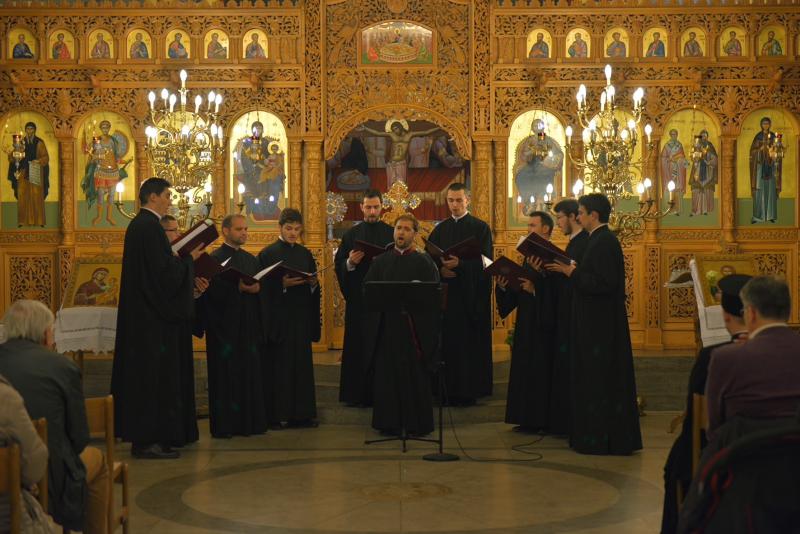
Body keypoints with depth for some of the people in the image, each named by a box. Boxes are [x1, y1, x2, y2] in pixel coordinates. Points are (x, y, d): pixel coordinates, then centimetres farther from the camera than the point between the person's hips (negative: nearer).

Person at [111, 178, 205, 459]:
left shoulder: (138, 224, 15)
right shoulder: (150, 226, -16)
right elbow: (163, 269, -21)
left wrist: (180, 259, 14)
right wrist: (189, 259, -7)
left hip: (140, 315, 10)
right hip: (154, 317, -10)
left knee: (142, 372, 12)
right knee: (154, 372, -5)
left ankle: (140, 436, 18)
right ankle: (148, 439, -2)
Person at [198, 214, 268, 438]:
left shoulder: (251, 259, 16)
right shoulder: (215, 258, -4)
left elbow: (258, 287, 15)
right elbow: (213, 291, -14)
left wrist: (257, 287, -7)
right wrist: (238, 288, -23)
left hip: (249, 326, 6)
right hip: (225, 326, -6)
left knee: (250, 372, 5)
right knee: (226, 375, -4)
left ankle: (250, 421, 11)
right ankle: (224, 425, 1)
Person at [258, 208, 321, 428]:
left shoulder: (305, 254, 12)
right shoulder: (268, 254, -3)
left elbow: (314, 287, 15)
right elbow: (263, 286, -8)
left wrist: (313, 283, -7)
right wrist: (283, 284, -22)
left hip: (301, 317, 5)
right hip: (278, 317, -5)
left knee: (302, 363, 6)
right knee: (279, 364, -3)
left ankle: (302, 412, 11)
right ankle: (279, 414, 3)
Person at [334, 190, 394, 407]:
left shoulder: (392, 233, 6)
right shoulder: (351, 234, 8)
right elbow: (339, 265, 3)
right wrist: (350, 263, -16)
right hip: (358, 298, 1)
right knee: (358, 346, 2)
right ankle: (357, 394, 7)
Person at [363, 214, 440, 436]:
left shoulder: (424, 262, 1)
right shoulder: (380, 261, 11)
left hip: (415, 327, -3)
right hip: (386, 326, 3)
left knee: (415, 375, 2)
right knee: (387, 374, 5)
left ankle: (417, 424, 11)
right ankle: (390, 423, 13)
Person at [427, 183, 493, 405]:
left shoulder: (481, 228, 2)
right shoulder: (440, 229, 14)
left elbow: (485, 262, -7)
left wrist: (460, 264, -21)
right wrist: (440, 269, -11)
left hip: (472, 295, -3)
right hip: (446, 293, 3)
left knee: (471, 342, -3)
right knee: (448, 342, 1)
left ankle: (469, 391, 3)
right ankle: (448, 389, 7)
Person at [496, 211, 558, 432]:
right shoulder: (530, 255, 14)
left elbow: (555, 290, -19)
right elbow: (521, 283, 13)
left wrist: (535, 288, -28)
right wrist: (504, 287, -3)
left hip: (544, 323, -8)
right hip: (526, 322, 9)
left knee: (542, 370, -4)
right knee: (525, 369, 9)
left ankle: (543, 420, 3)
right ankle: (529, 419, 15)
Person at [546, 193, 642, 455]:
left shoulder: (604, 242, -17)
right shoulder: (602, 239, 13)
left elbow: (603, 283, -24)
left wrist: (572, 272, -16)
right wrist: (573, 271, 9)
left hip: (601, 324, -10)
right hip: (599, 323, 10)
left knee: (599, 379, -4)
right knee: (600, 377, 13)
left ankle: (601, 438, 2)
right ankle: (609, 436, 19)